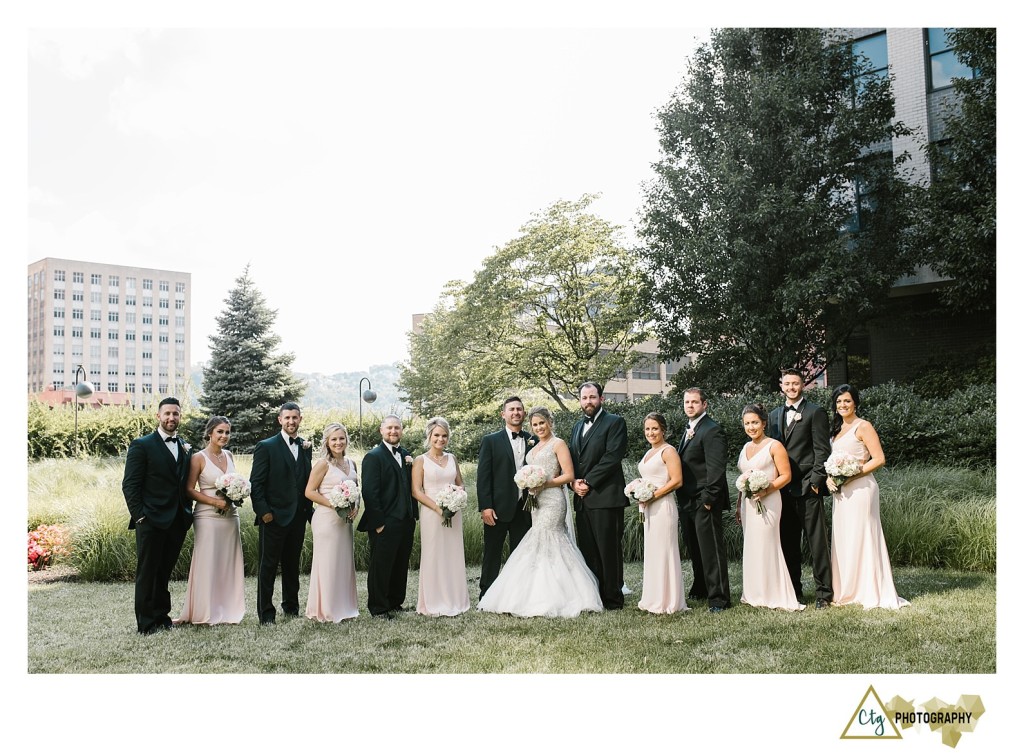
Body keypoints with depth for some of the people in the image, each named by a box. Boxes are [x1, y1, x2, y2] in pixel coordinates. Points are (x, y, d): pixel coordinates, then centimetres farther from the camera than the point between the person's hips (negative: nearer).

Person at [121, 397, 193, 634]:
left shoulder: (185, 448, 13)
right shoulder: (141, 445, -4)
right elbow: (130, 485, -7)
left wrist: (188, 512, 6)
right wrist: (139, 516, -13)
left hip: (177, 522, 5)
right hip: (151, 521, -5)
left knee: (164, 572, 14)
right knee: (147, 572, 3)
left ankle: (161, 617, 23)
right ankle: (146, 623, 11)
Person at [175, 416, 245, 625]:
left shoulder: (229, 455, 10)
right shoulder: (199, 458, -7)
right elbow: (189, 490, -9)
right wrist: (215, 501, -17)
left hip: (230, 516, 6)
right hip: (208, 517, -6)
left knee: (228, 564, 9)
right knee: (207, 564, -2)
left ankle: (228, 611, 18)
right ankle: (206, 613, 8)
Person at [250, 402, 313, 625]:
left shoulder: (306, 447, 10)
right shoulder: (266, 447, -5)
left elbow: (307, 480, 12)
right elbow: (256, 483, -8)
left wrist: (309, 510, 5)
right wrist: (263, 511, -15)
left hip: (299, 516, 5)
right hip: (274, 516, -5)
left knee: (292, 564, 15)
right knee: (268, 566, 2)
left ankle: (291, 606, 27)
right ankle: (266, 612, 9)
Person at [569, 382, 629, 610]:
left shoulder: (615, 422, -2)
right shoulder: (578, 426, 20)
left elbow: (612, 456, -12)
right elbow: (572, 458, 18)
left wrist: (589, 482, -13)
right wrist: (574, 482, -1)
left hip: (606, 497, -7)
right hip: (582, 499, 7)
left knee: (609, 550, -2)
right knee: (587, 551, 9)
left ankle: (612, 599, 5)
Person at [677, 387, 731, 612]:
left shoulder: (711, 430, -13)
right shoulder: (689, 430, 17)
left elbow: (716, 468, -19)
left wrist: (708, 499, -21)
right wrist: (682, 498, 15)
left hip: (704, 501, -9)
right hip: (688, 501, 9)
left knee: (711, 549, -5)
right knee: (694, 549, 18)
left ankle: (718, 597, 1)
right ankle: (701, 588, 32)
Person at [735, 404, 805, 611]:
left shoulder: (774, 446, -6)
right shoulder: (746, 448, 15)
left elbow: (786, 476, -9)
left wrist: (766, 489, -21)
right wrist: (738, 504, 19)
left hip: (767, 503, -7)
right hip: (748, 503, 7)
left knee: (766, 546, -7)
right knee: (751, 547, 8)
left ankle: (775, 596, 2)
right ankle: (756, 594, 16)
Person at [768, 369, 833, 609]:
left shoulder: (815, 413, -2)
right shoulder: (775, 415, 16)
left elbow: (821, 450, -6)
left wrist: (815, 481, -13)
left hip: (807, 488, -6)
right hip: (782, 488, 6)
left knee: (817, 541, -3)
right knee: (788, 542, 10)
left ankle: (823, 592, 3)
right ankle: (794, 590, 20)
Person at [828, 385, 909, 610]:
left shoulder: (863, 427, -5)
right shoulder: (837, 429, 17)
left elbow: (879, 459, -12)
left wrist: (853, 474, -16)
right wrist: (829, 478, 3)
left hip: (860, 489, -8)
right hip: (840, 491, 8)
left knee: (862, 538, -5)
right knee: (842, 539, 8)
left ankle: (871, 593, 2)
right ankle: (846, 592, 15)